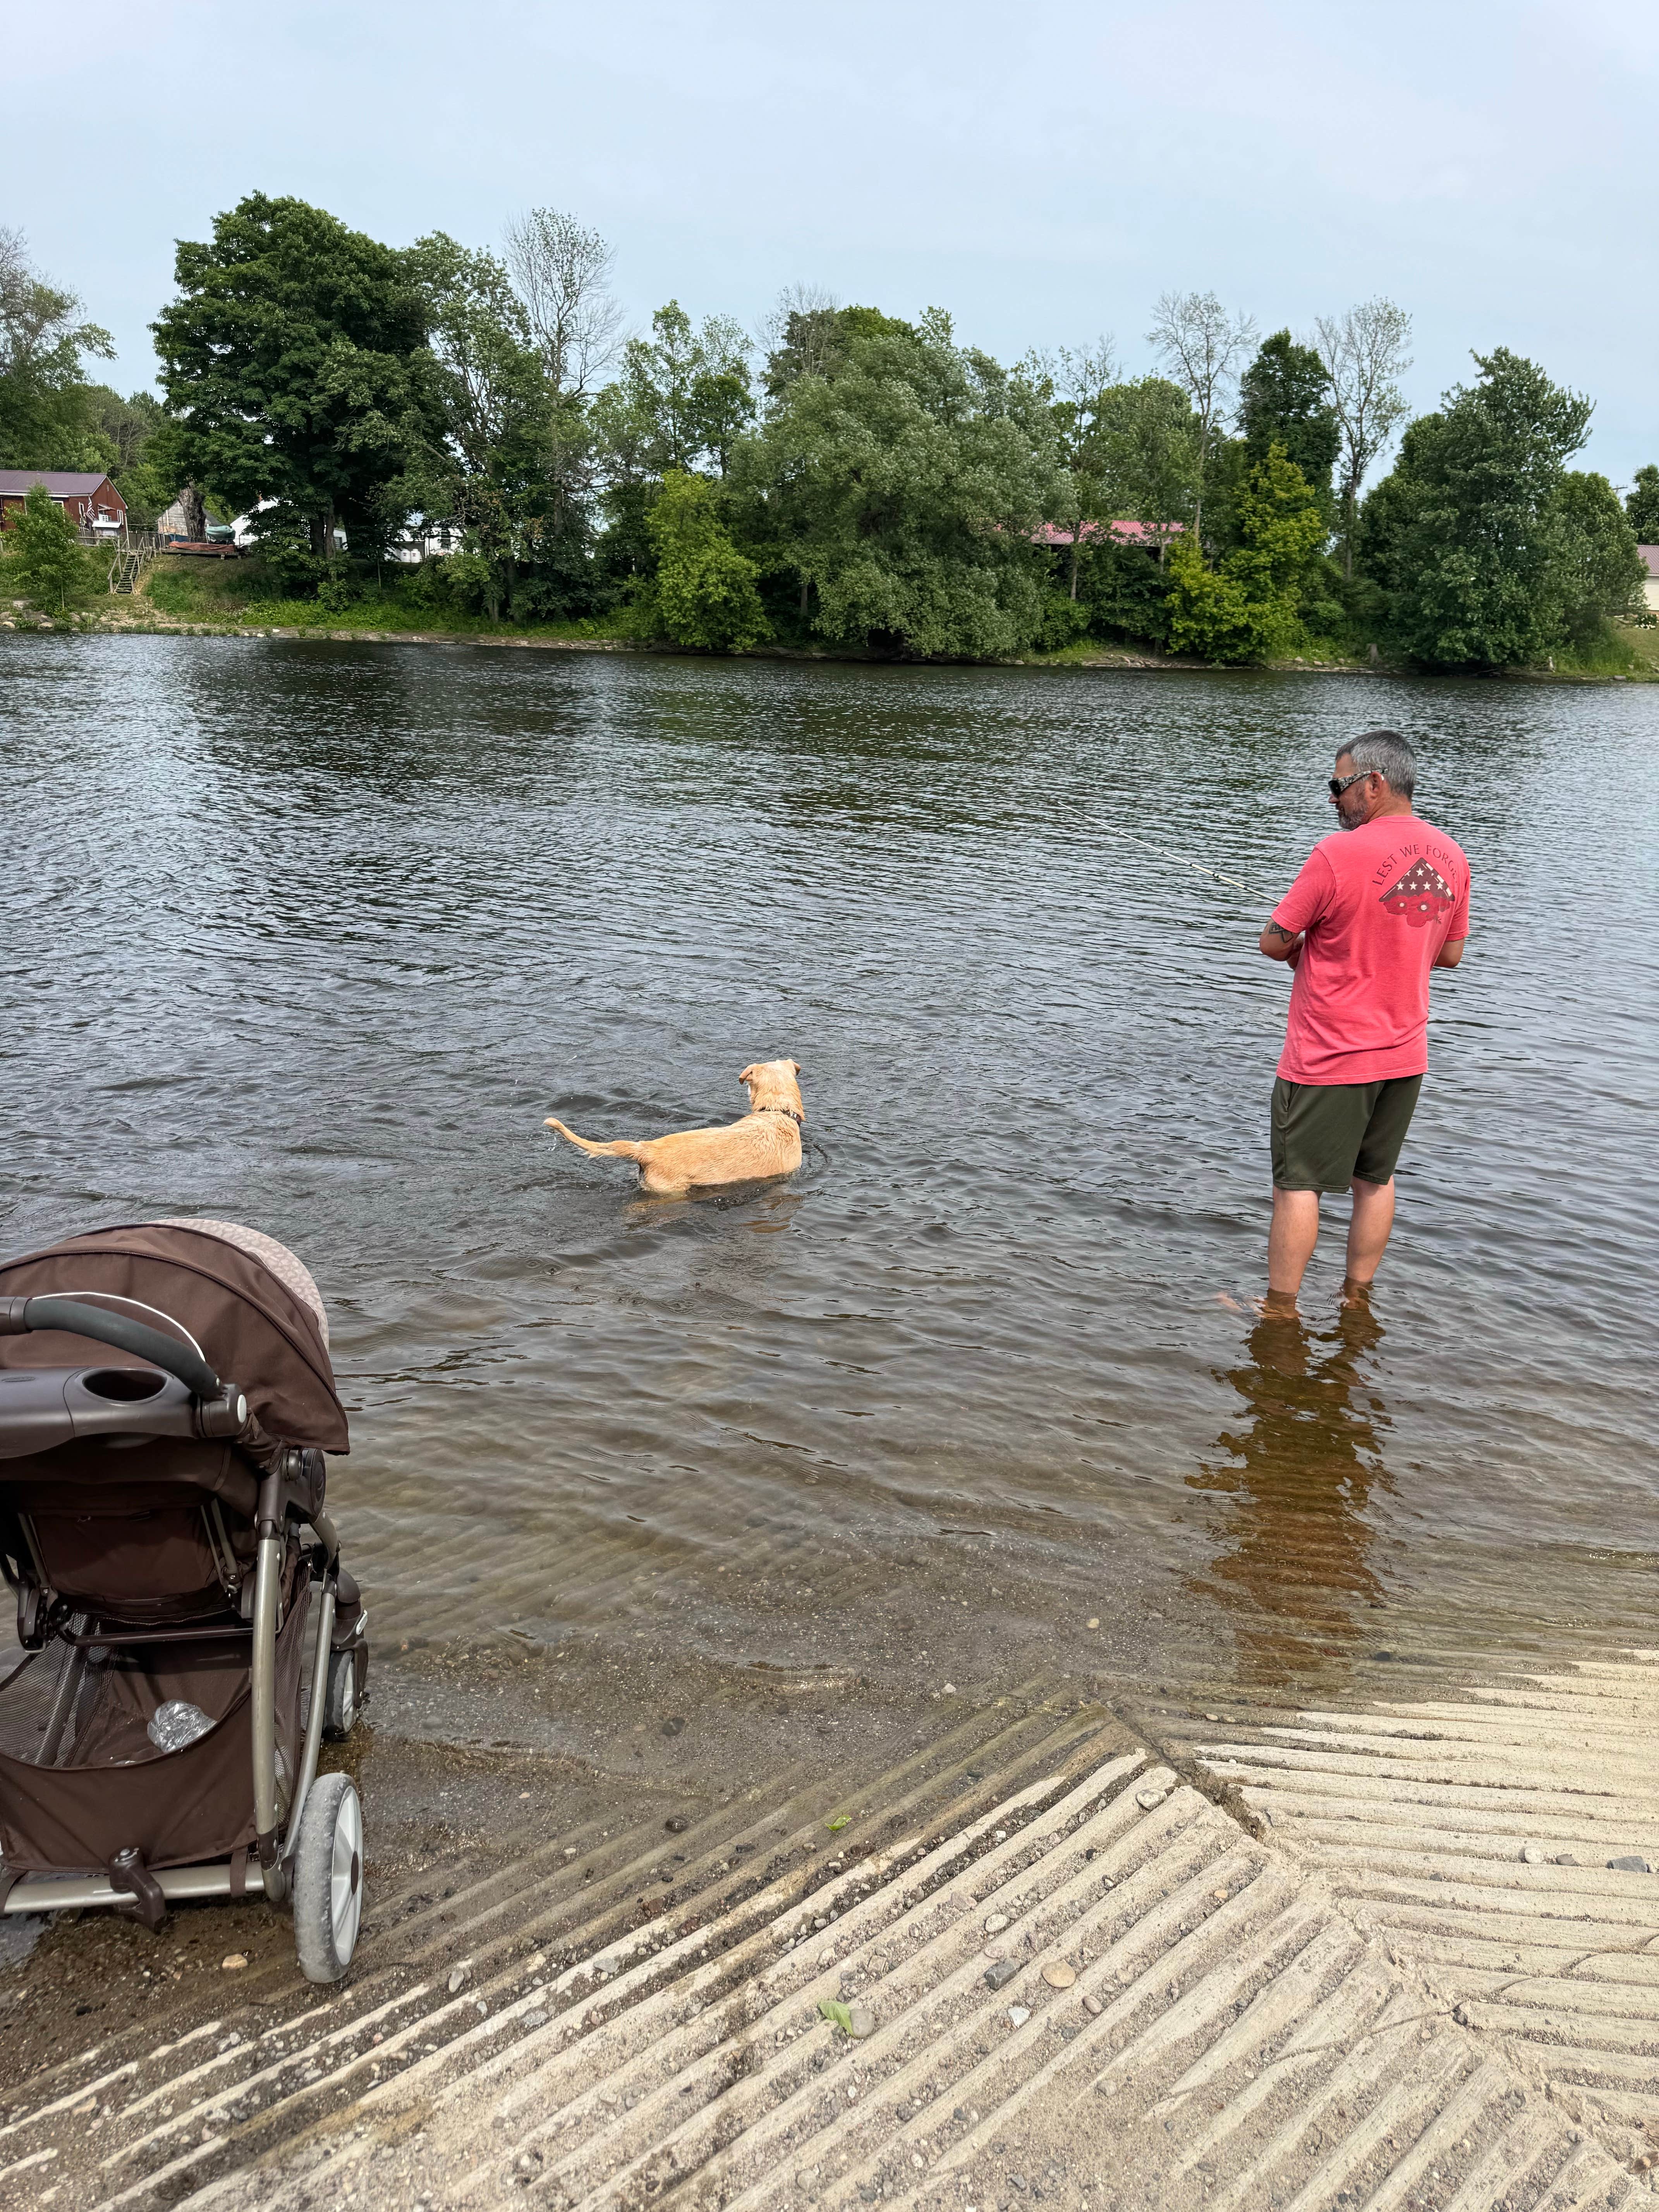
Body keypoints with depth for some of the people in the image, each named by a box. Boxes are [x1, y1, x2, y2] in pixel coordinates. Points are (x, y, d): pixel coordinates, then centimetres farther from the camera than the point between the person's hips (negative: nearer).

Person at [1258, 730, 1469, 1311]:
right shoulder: (1450, 856, 3)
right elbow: (1451, 953, 13)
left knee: (1298, 1183, 3)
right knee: (1375, 1178, 17)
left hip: (1328, 1061, -7)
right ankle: (1357, 1299, 26)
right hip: (1405, 1053, 7)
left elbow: (1273, 943, -12)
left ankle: (1280, 1310, 11)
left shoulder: (1338, 855, -19)